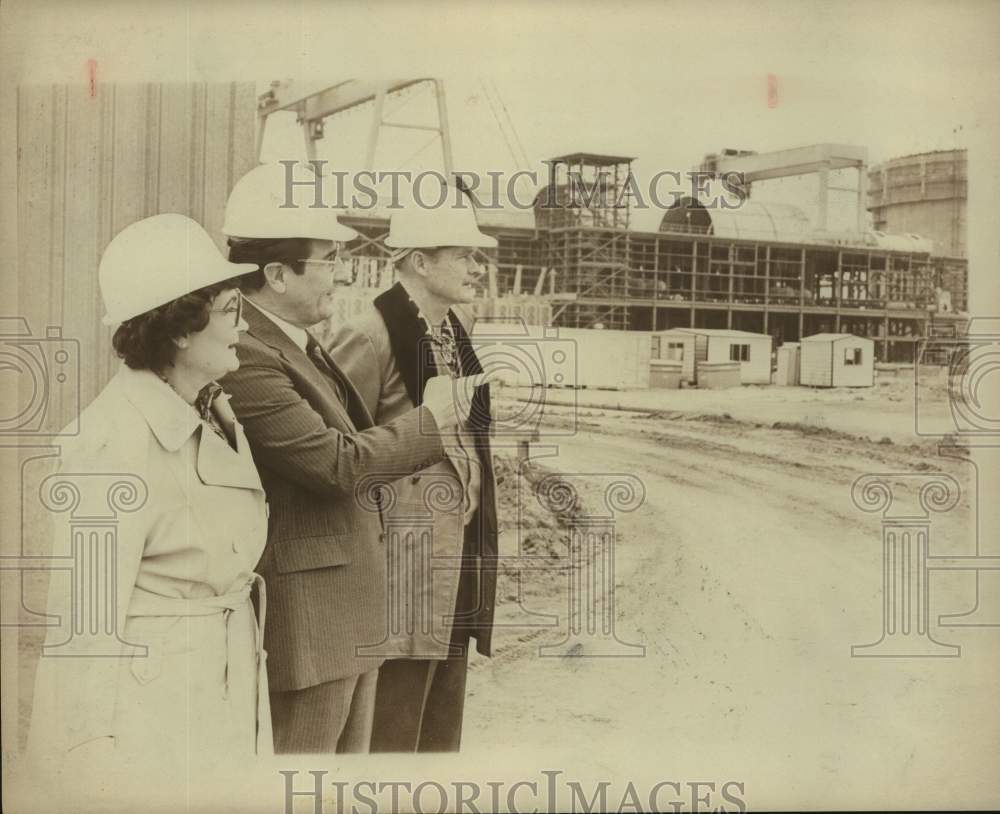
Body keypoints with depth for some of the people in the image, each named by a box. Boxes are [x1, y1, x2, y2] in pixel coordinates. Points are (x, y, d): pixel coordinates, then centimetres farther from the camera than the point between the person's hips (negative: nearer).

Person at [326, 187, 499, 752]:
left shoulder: (457, 326, 11)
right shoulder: (371, 337, -16)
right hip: (405, 552, -9)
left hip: (460, 551, 9)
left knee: (442, 726, 17)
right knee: (391, 728, -1)